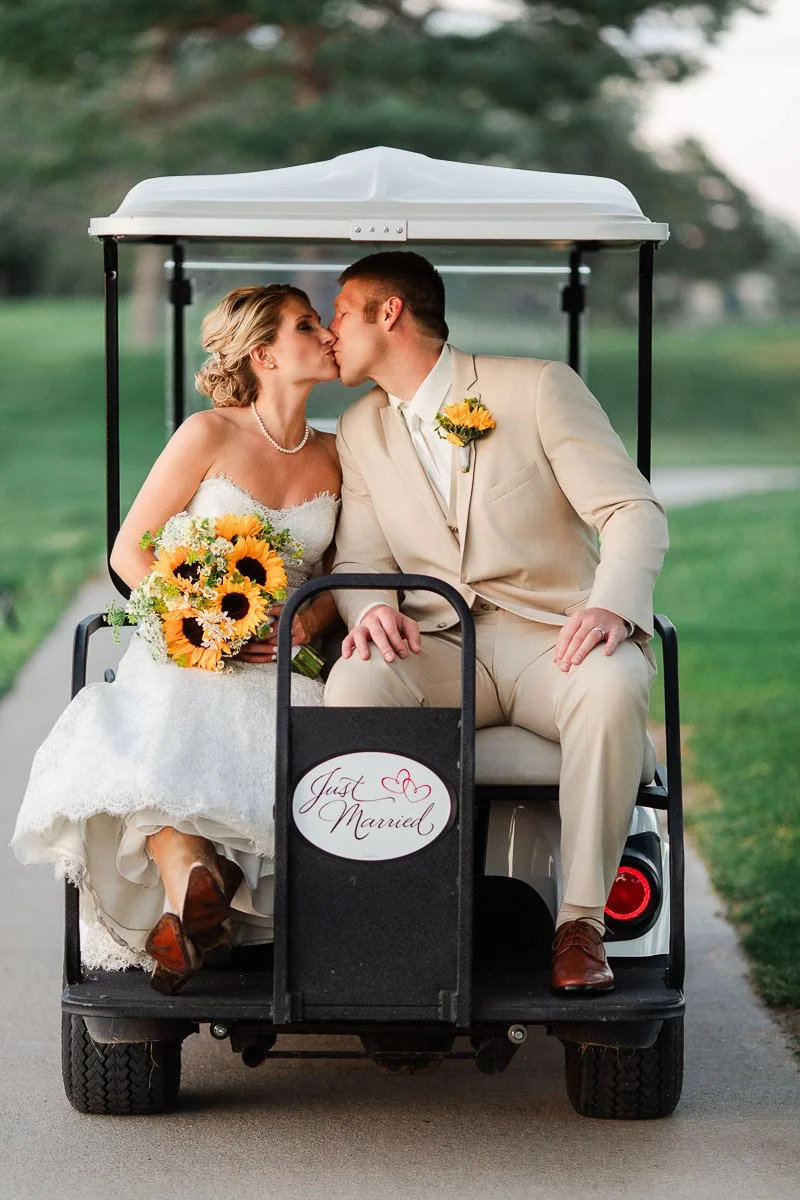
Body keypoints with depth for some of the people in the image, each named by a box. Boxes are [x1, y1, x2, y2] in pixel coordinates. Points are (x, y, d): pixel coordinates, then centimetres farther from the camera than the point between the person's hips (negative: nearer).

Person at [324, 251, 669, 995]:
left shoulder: (538, 387, 1)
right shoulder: (359, 431, 15)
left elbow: (633, 511, -5)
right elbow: (359, 557, 10)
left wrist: (613, 605, -26)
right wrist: (370, 607, -16)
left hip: (554, 640, -2)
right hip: (437, 648, 3)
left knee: (615, 684, -37)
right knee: (355, 681, -32)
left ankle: (581, 922, -29)